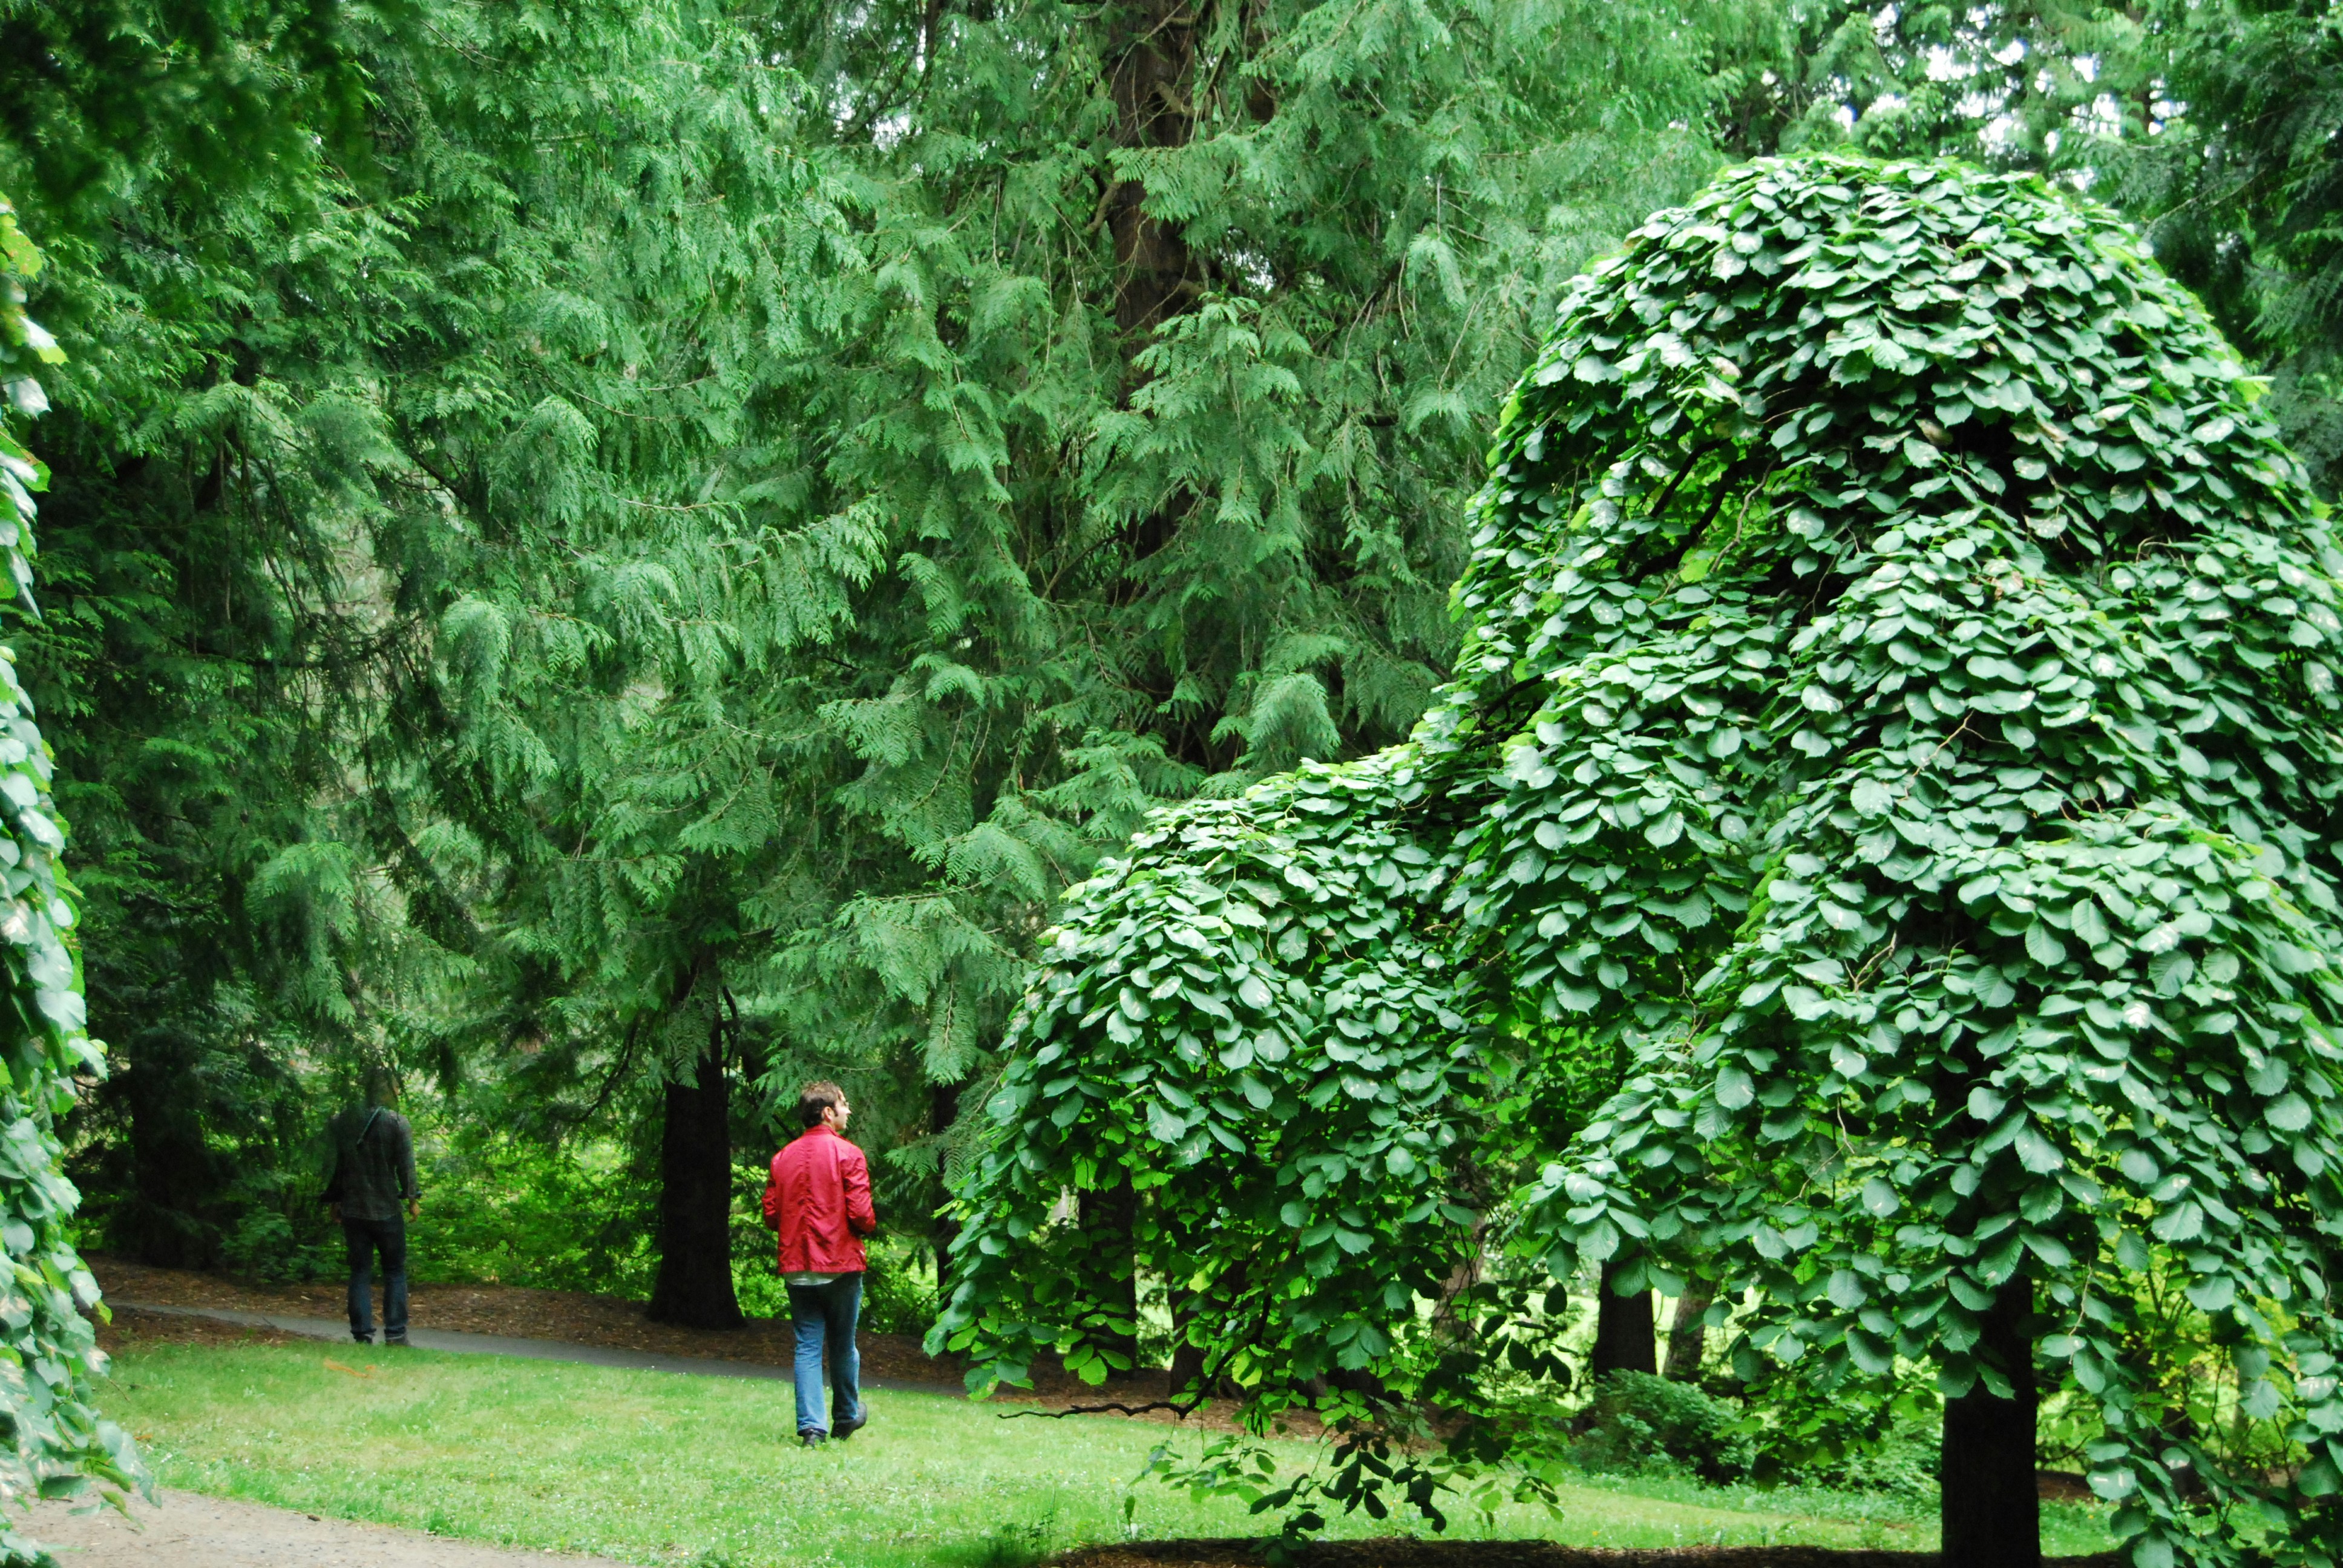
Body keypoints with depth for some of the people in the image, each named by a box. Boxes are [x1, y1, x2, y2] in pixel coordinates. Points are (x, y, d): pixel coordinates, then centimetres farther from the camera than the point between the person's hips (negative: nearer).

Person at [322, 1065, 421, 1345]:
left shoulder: (342, 1123, 2)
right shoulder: (398, 1123, -9)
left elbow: (334, 1165, 8)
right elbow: (406, 1166, -8)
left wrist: (335, 1202, 17)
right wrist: (413, 1200, 4)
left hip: (352, 1210, 3)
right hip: (386, 1211, -3)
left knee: (360, 1272, 8)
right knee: (395, 1272, 8)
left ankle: (362, 1334, 4)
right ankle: (395, 1333, 4)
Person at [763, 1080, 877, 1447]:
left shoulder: (783, 1158, 6)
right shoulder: (847, 1155, -10)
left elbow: (771, 1215, 6)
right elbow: (861, 1214, -15)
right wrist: (870, 1226, 7)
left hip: (796, 1266, 4)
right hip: (841, 1264, -3)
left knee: (807, 1346, 4)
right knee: (843, 1345, 12)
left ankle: (811, 1426, -4)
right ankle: (846, 1419, 27)